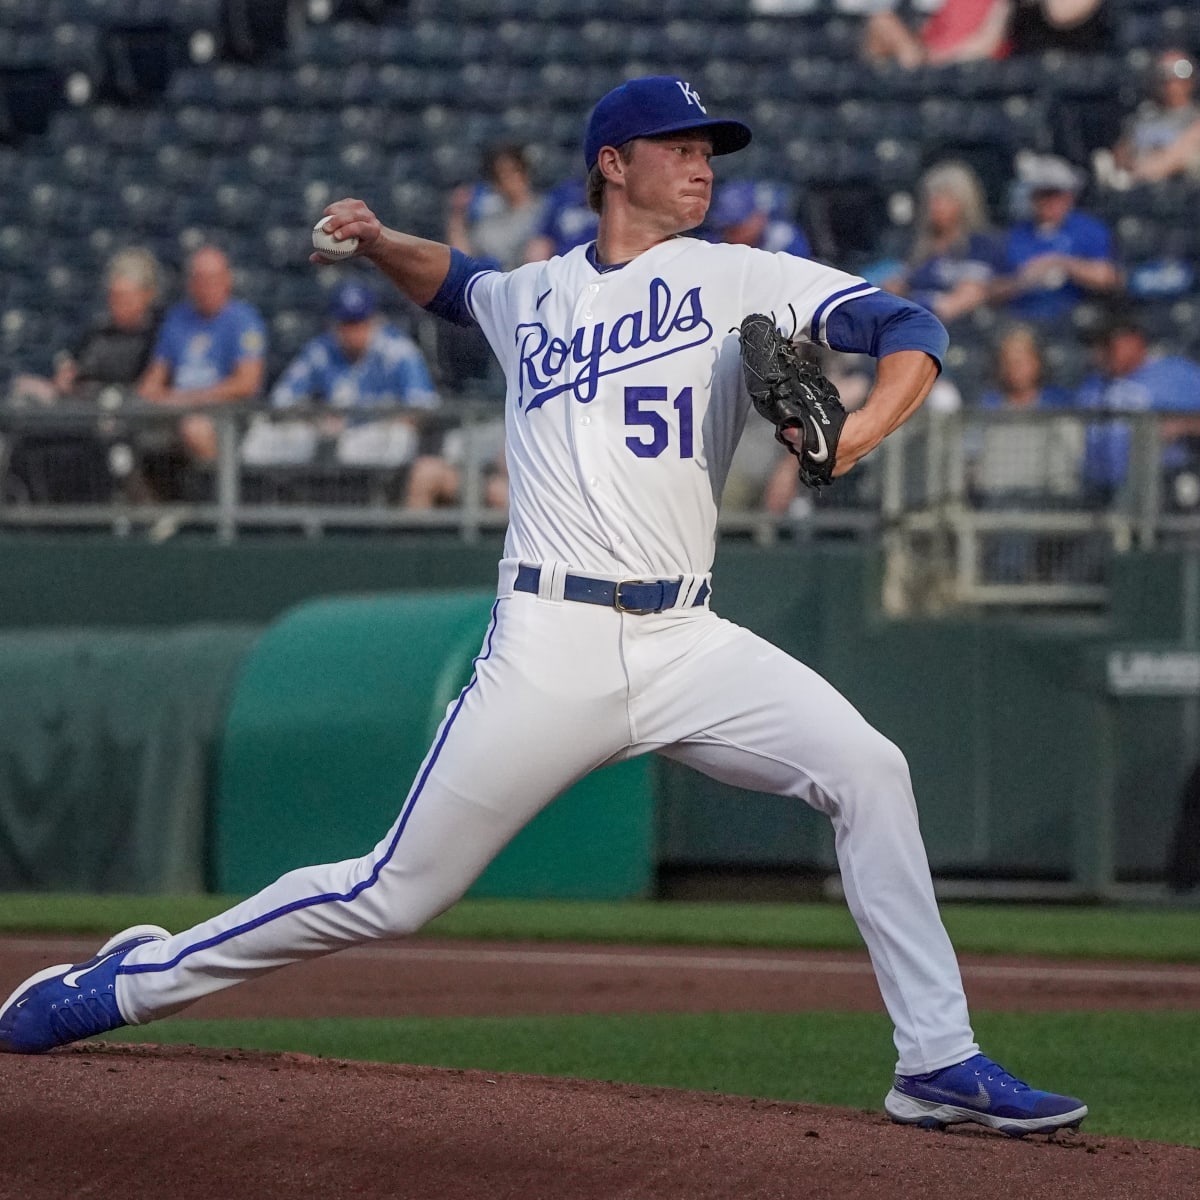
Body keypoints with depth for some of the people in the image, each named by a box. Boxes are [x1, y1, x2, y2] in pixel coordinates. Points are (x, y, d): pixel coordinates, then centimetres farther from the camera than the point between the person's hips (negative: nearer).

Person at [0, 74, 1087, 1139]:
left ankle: (938, 1063, -11)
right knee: (395, 894, -2)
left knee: (867, 772, -18)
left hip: (686, 642, 1)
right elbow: (455, 282, 38)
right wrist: (378, 241, 19)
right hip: (552, 644, -1)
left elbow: (908, 329, -2)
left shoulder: (735, 281, 8)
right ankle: (132, 982, 14)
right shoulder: (532, 298, 14)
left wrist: (862, 429, -20)